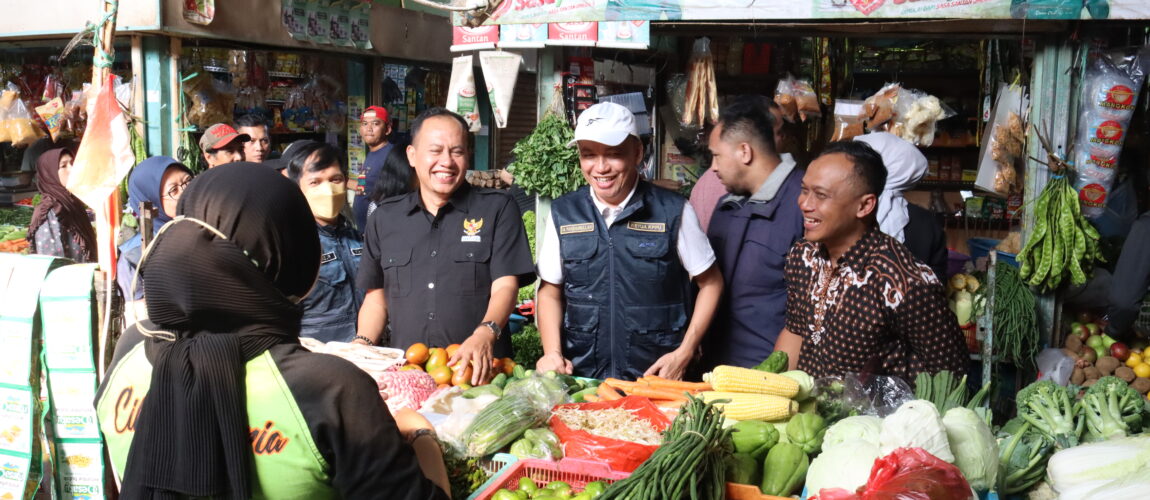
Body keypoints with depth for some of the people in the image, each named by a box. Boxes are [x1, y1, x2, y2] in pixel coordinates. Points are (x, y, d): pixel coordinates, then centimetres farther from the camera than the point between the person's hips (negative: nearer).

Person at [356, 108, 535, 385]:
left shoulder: (497, 208, 7)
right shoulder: (385, 217, 17)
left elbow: (505, 286, -2)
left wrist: (485, 334, -21)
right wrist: (362, 346, 4)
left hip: (478, 372, -3)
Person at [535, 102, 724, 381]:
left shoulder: (673, 211, -2)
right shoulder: (563, 214, 5)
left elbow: (710, 283, 7)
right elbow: (550, 293, 13)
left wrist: (684, 353, -2)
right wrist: (552, 353, -3)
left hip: (659, 377, -1)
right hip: (581, 377, 1)